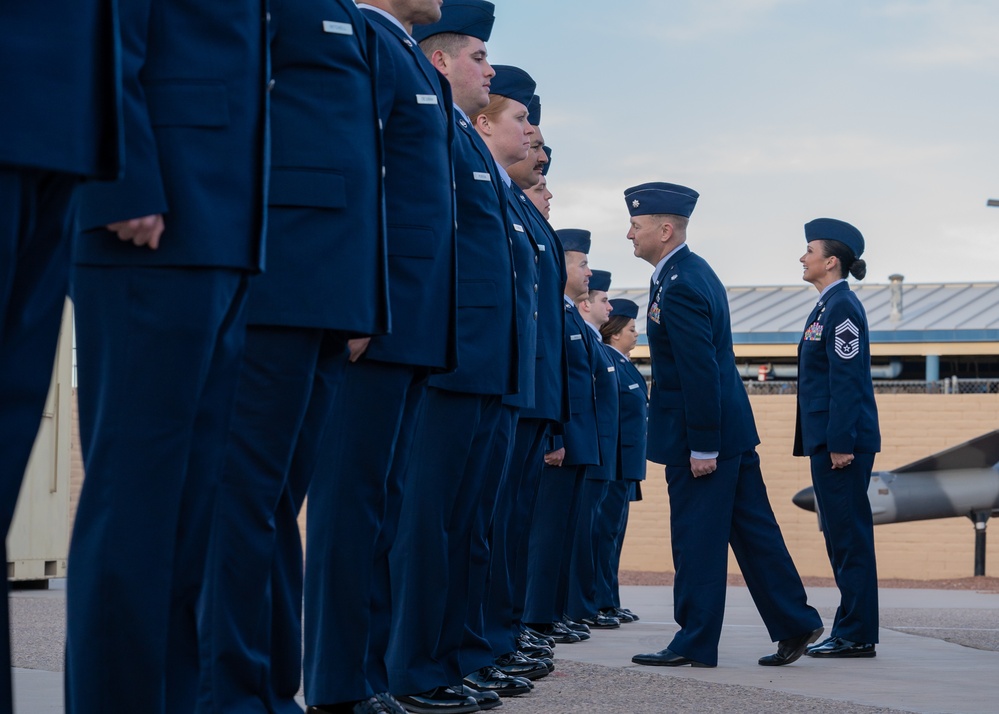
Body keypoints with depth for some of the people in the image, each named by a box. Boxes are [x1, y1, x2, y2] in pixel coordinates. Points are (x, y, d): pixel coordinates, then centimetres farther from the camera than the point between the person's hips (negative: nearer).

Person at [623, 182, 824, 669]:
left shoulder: (679, 288, -18)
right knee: (752, 530, 13)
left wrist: (702, 447, -21)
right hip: (731, 428, 10)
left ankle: (695, 644, 4)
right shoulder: (694, 272, 14)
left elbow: (700, 371, -22)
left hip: (700, 432, -10)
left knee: (696, 539, -3)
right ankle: (794, 623, 18)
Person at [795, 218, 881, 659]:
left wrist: (841, 443, -21)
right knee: (840, 535, 11)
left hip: (843, 441, -10)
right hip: (828, 440, 10)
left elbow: (847, 380, -18)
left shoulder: (842, 307, -13)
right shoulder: (828, 306, 17)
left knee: (849, 534, -6)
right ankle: (851, 630, 16)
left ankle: (856, 635, -3)